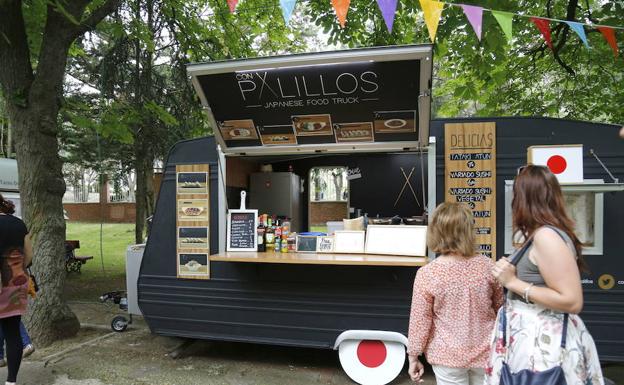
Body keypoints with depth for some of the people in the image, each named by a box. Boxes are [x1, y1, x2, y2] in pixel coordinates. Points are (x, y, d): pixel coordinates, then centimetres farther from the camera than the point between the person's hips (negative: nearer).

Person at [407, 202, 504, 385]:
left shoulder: (427, 274, -19)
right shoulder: (487, 266, -11)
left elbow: (419, 320, -12)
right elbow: (500, 306, 5)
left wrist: (413, 356, 1)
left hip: (448, 356, -2)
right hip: (485, 352, 3)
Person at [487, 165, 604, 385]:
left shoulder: (546, 236, -21)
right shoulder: (541, 235, 9)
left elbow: (572, 302, -24)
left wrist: (513, 282, -22)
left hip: (541, 341, -9)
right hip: (534, 336, 9)